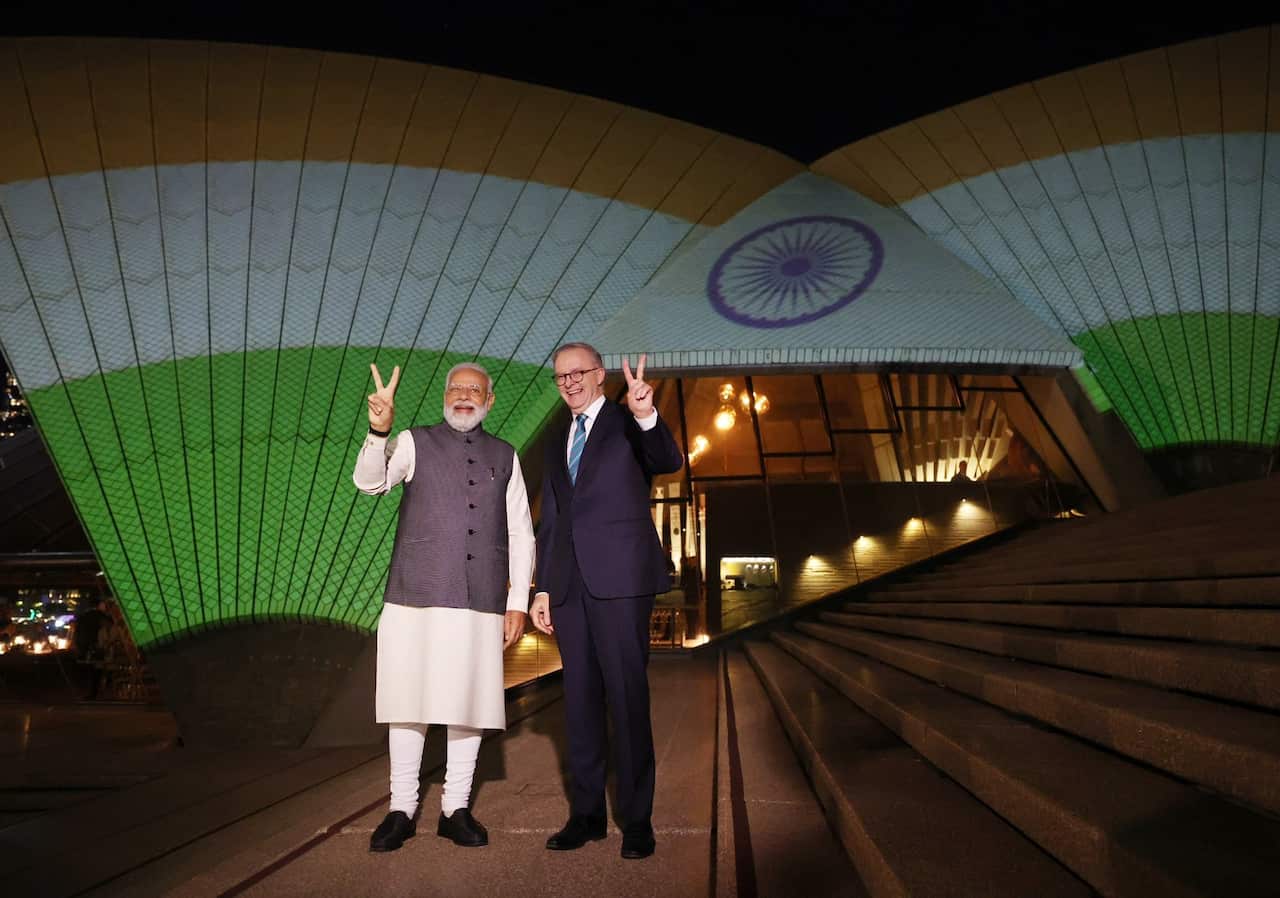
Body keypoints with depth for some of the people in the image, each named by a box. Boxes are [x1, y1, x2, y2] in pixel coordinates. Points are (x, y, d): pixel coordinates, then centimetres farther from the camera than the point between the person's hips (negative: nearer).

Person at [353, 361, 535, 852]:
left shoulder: (505, 456, 12)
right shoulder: (414, 443, 7)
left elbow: (521, 534, 11)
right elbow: (369, 481, -11)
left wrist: (518, 601, 4)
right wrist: (378, 430, -30)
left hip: (480, 601, 2)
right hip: (416, 596, -1)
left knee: (469, 702, 5)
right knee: (408, 701, 4)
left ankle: (456, 808, 19)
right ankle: (401, 808, 18)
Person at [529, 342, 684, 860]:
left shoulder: (627, 424, 4)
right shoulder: (557, 442, 20)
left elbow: (669, 462, -16)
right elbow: (549, 521, 19)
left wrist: (646, 417, -35)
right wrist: (542, 588, 13)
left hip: (619, 579, -5)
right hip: (569, 584, 6)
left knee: (627, 697, -3)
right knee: (580, 699, 10)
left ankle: (637, 819, 8)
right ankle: (586, 813, 20)